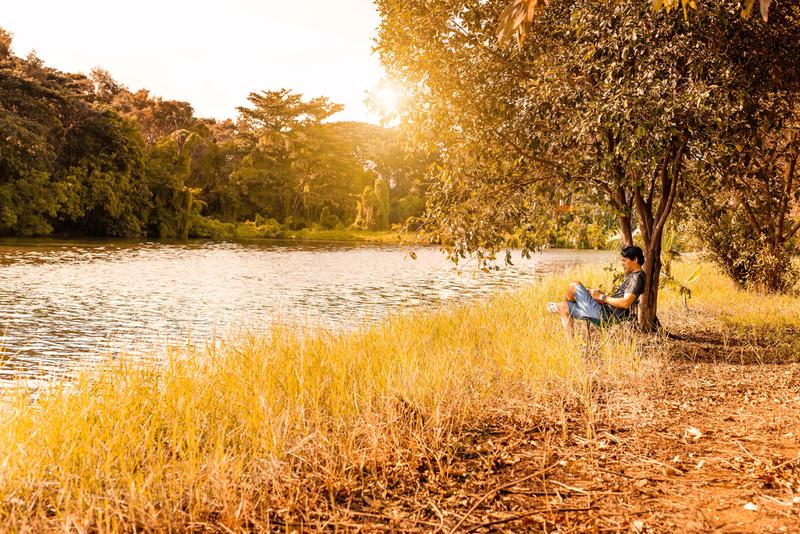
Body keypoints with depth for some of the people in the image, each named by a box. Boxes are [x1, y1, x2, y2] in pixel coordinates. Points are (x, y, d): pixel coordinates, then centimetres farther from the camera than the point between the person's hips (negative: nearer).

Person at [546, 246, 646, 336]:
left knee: (574, 286, -3)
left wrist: (602, 297, -15)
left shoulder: (636, 277, -15)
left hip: (604, 315, -11)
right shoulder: (632, 276, 17)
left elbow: (625, 303, -27)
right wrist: (601, 294, 11)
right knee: (563, 306, 17)